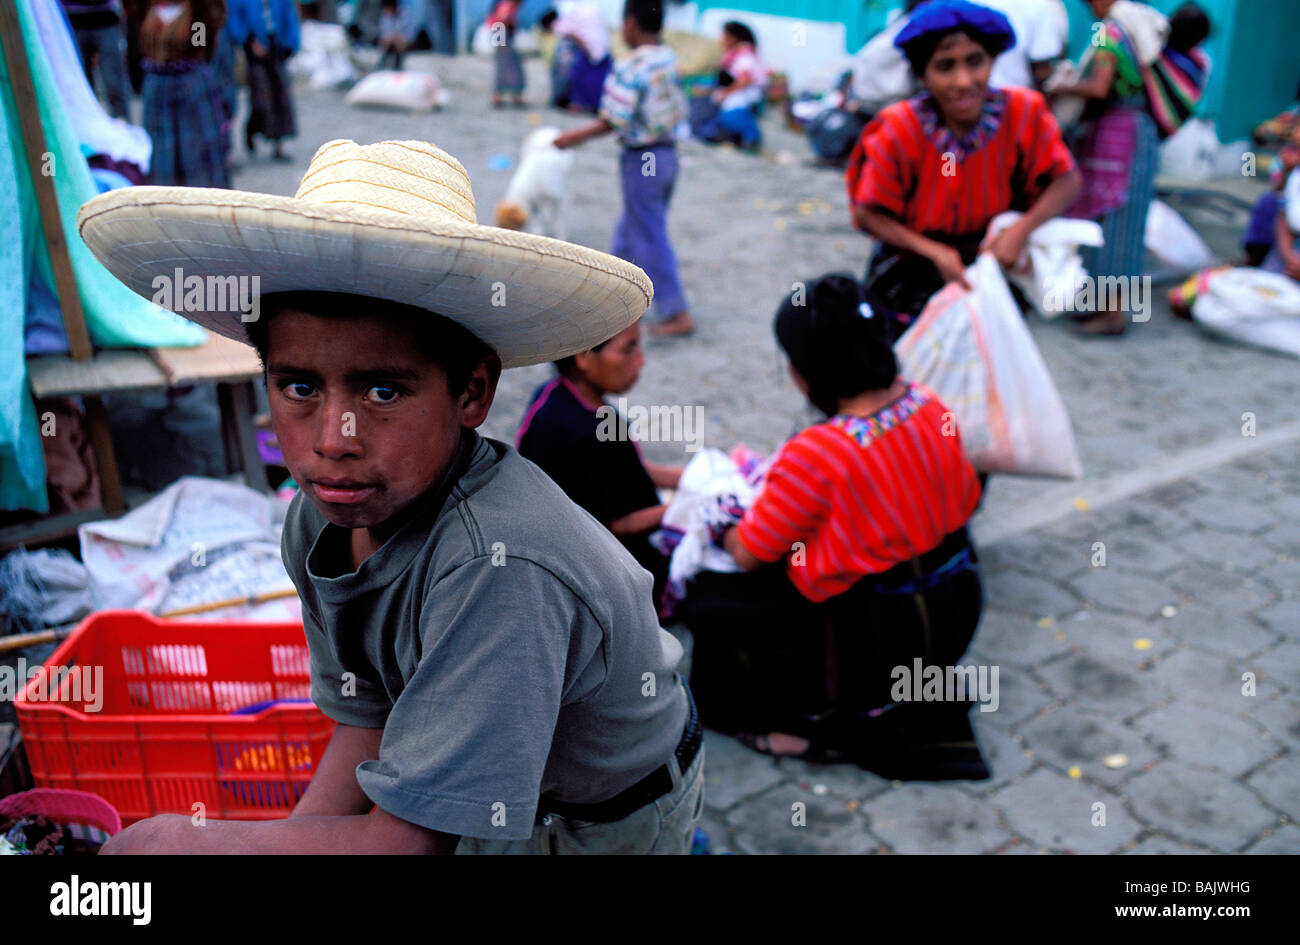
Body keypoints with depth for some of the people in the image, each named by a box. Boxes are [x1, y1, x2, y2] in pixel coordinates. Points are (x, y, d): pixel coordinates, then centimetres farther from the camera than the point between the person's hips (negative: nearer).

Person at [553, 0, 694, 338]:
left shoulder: (629, 66, -19)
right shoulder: (670, 60, 4)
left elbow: (614, 121, -22)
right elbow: (679, 111, 8)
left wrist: (575, 137, -11)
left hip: (640, 159, -8)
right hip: (668, 154, 8)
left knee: (650, 238, -1)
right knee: (632, 225, 23)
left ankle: (677, 313, 1)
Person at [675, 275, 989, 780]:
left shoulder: (814, 455, -29)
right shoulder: (930, 407, -9)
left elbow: (749, 554, -16)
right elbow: (966, 502, 7)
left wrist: (723, 518, 5)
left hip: (875, 640, -7)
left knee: (709, 598, 8)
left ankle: (826, 724, 14)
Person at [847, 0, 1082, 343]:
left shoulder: (1023, 113, -18)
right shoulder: (898, 131, -23)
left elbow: (1067, 180, -8)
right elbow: (868, 215, -15)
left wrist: (1023, 229, -25)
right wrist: (935, 252, -24)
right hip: (913, 283, -2)